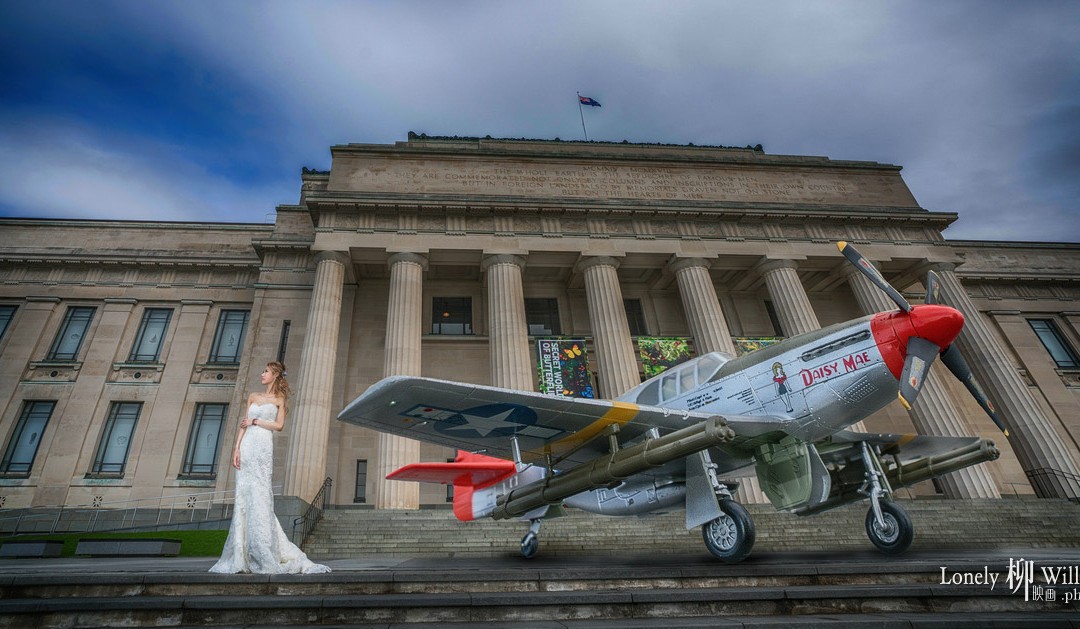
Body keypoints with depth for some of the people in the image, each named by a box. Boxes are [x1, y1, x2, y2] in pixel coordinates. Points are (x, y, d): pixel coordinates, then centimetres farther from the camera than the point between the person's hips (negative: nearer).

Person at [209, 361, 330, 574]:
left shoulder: (279, 400, 7)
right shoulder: (253, 397, 18)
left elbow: (279, 425, -4)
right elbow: (243, 425, 11)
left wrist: (255, 421, -2)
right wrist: (237, 448, 1)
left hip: (263, 447, -4)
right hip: (247, 446, 4)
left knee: (259, 496, -10)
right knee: (243, 496, 0)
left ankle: (264, 556, -8)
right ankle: (241, 555, 4)